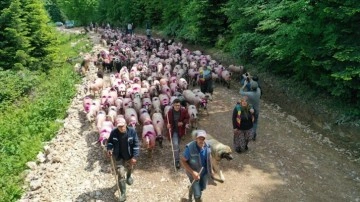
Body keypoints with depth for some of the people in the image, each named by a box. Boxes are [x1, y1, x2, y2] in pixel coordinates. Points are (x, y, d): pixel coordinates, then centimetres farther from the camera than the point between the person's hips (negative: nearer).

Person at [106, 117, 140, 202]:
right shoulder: (114, 132, -17)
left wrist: (134, 157, -18)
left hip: (130, 156, 1)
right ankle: (123, 193, 6)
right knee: (121, 174, -5)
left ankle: (128, 177, 64)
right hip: (119, 157, -1)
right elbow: (110, 141, 0)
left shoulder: (132, 131, -20)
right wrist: (109, 149, -20)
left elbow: (136, 145, -15)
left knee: (129, 168, 28)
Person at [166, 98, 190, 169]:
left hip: (181, 130, 2)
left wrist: (183, 122, -18)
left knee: (177, 144, 21)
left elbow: (187, 118, 0)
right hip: (173, 130, -2)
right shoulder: (170, 112, -14)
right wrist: (168, 124, -16)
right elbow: (168, 120, 4)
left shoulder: (184, 111, -14)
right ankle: (177, 161, -6)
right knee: (175, 145, -11)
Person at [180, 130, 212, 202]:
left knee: (202, 188, 29)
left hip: (205, 172, 5)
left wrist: (210, 169, 12)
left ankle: (191, 189, 61)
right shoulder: (190, 148, -30)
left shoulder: (207, 146, -15)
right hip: (194, 173, -5)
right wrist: (192, 172, -26)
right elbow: (183, 161, -20)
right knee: (197, 195, 0)